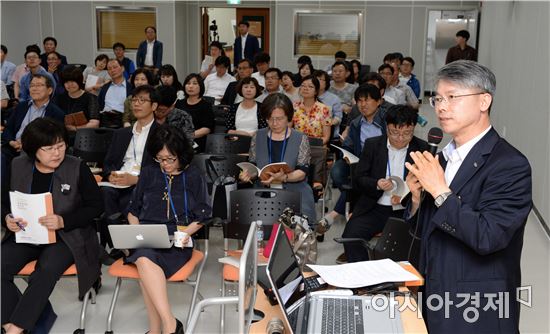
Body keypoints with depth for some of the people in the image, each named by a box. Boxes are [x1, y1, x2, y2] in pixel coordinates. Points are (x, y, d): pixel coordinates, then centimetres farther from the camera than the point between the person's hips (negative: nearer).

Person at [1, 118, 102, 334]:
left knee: (46, 271, -31)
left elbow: (96, 206, -4)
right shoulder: (18, 166, 4)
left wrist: (63, 221, -18)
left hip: (65, 236, -3)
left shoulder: (77, 168, -4)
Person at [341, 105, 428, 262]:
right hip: (374, 208, 1)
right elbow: (358, 180, 6)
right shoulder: (372, 145, 6)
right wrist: (377, 184, -15)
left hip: (407, 210, -1)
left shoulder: (423, 149, 4)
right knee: (351, 236, -23)